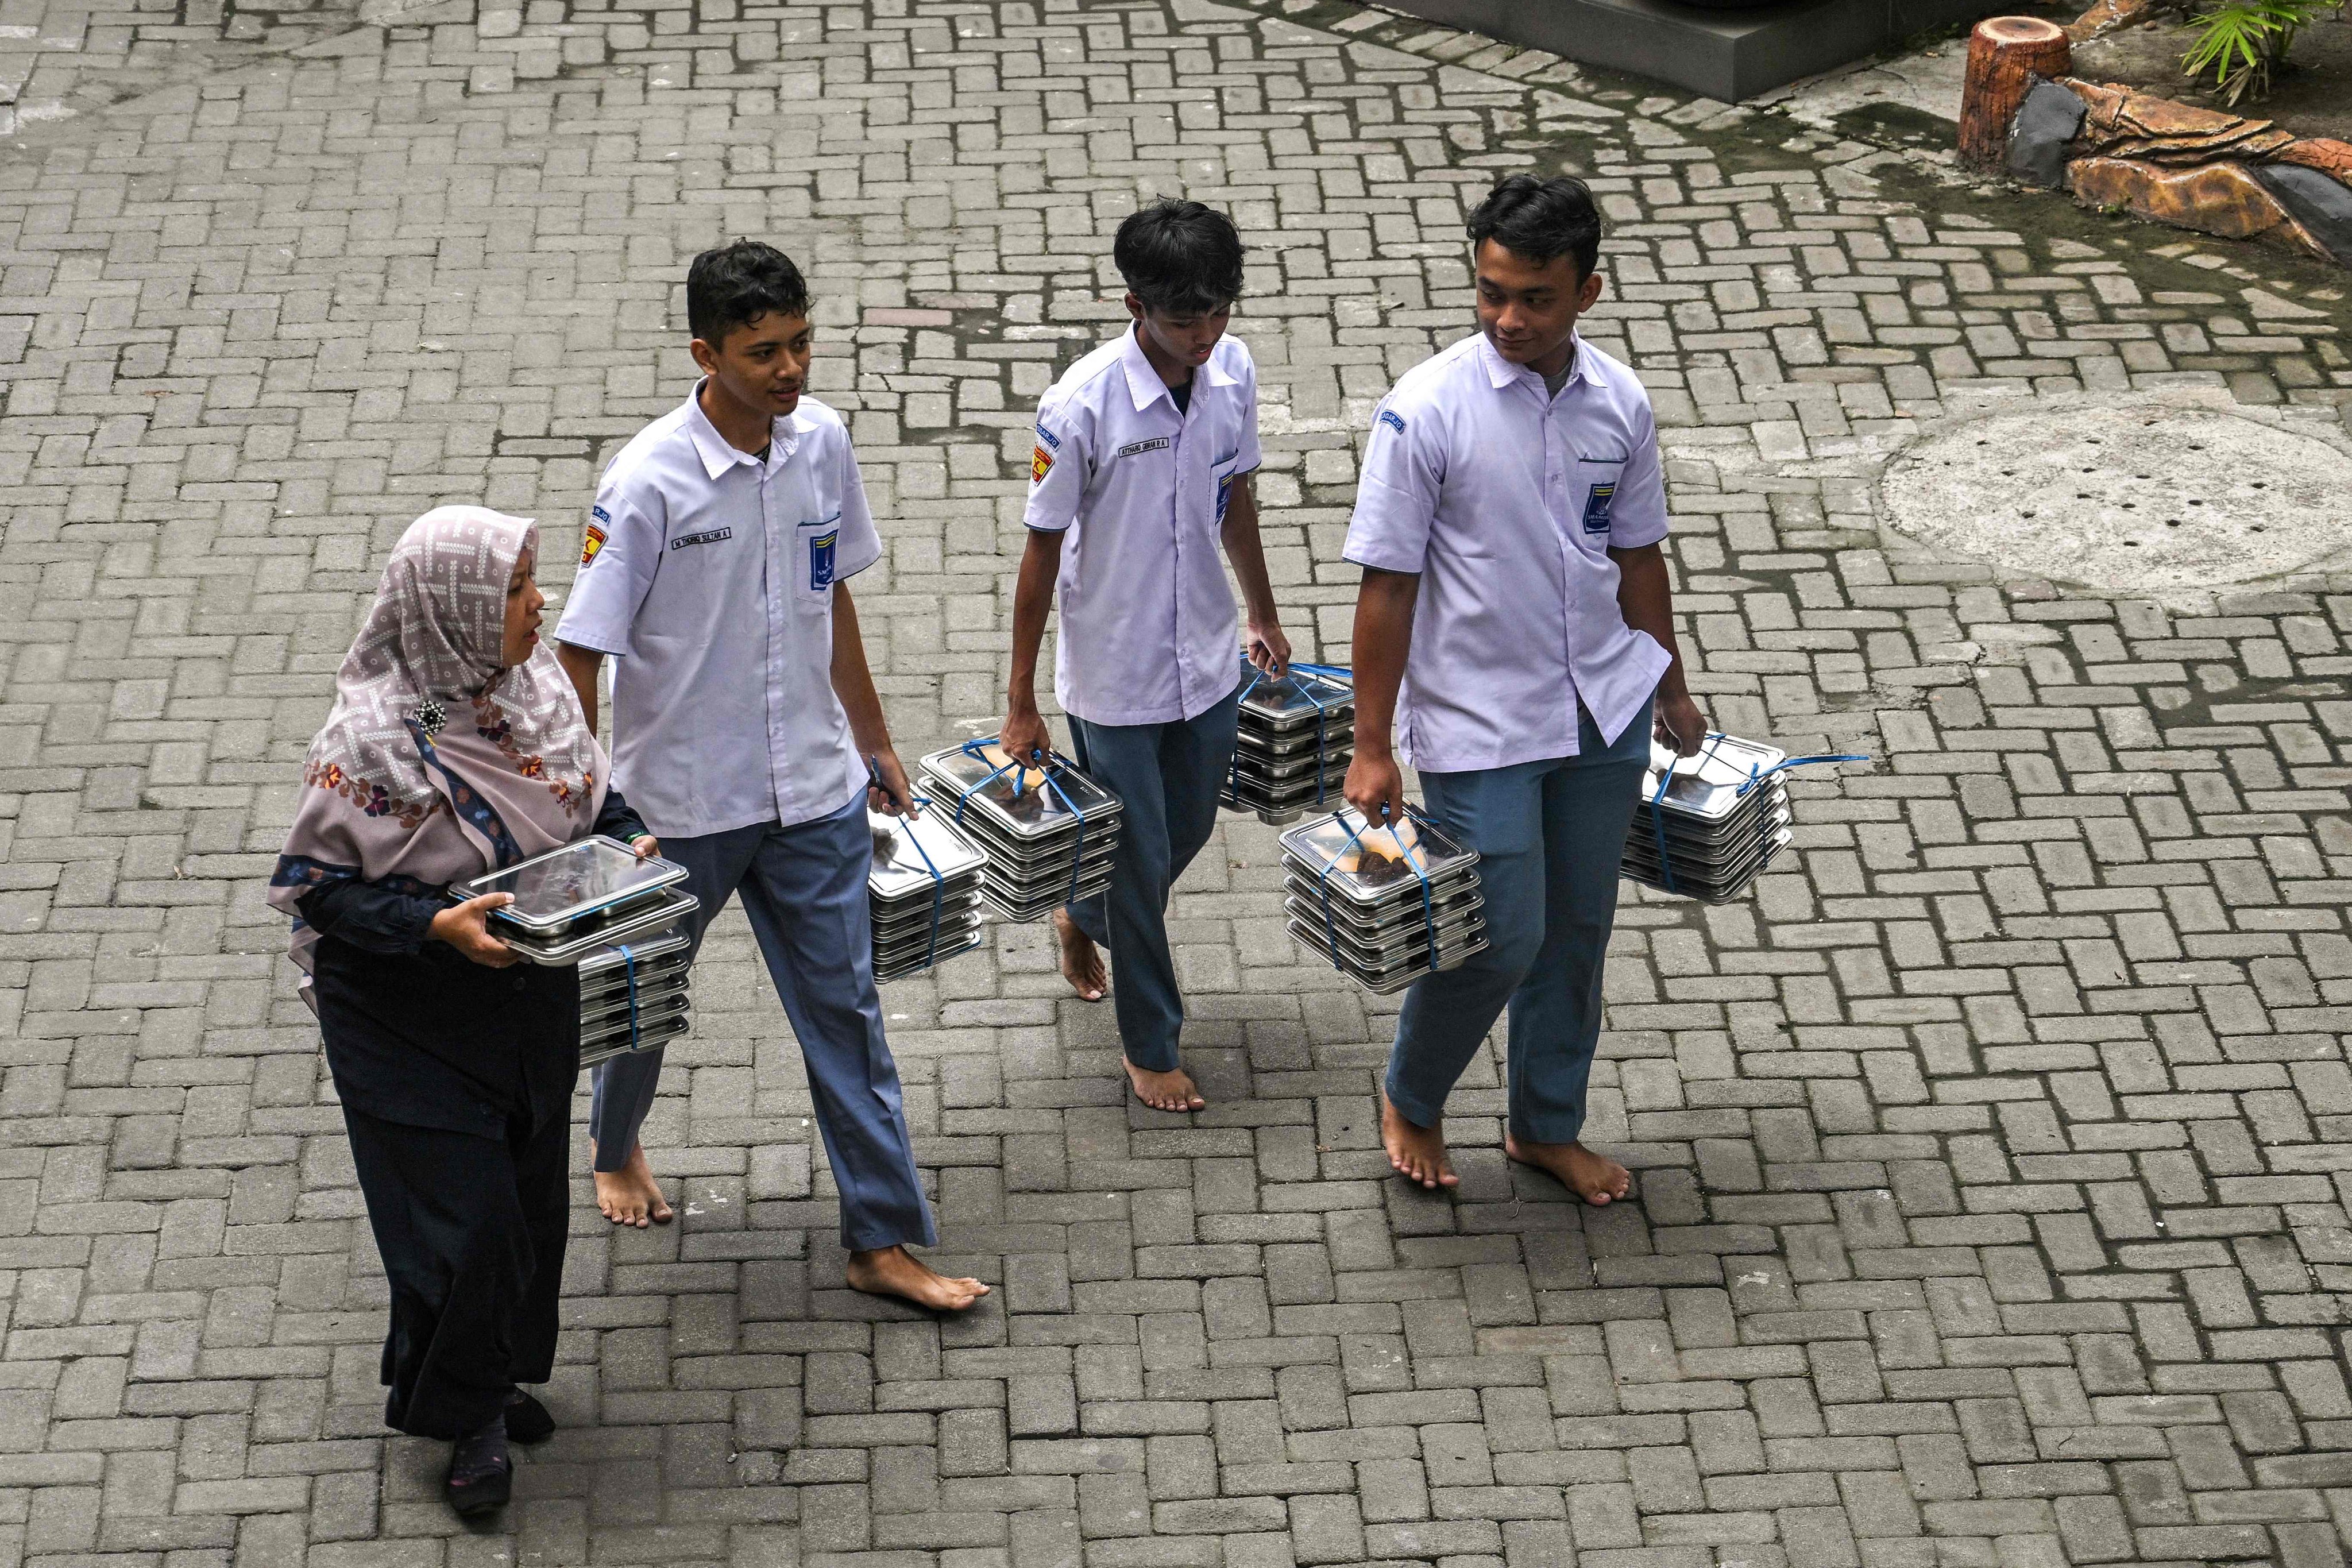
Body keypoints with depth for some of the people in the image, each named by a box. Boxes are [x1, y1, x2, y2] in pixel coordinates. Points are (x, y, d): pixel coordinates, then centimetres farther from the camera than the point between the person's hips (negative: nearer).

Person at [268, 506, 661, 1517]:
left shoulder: (534, 684, -4)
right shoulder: (368, 743, -24)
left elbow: (591, 793, 12)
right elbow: (318, 886, -19)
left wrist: (628, 841, -9)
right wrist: (436, 927, -30)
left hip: (534, 1002, 7)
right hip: (413, 1016, -7)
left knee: (530, 1193, 18)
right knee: (462, 1215, -1)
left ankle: (498, 1372, 40)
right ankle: (463, 1411, 20)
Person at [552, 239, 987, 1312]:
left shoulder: (821, 442, -6)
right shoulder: (649, 483, -22)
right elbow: (578, 658, -17)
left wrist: (873, 741, 17)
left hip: (813, 790, 4)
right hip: (679, 800, -3)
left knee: (845, 1008, 5)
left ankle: (883, 1241, 12)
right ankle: (616, 1149, 48)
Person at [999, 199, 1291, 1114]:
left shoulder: (1232, 371, -8)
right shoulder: (1082, 405, -24)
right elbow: (1042, 553, -16)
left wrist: (1264, 617, 20)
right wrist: (1021, 706, -12)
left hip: (1207, 662, 6)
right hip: (1115, 677, -5)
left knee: (1186, 831, 22)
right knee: (1139, 859, 7)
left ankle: (1084, 919, 53)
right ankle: (1150, 1047, 27)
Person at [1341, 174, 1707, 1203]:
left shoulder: (1618, 404, -3)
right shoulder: (1426, 411, -17)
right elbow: (1387, 585, -14)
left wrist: (1672, 690, 18)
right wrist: (1373, 750, -13)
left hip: (1604, 707, 5)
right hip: (1480, 724, -5)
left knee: (1579, 927, 15)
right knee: (1502, 937, -3)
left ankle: (1548, 1127, 34)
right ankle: (1409, 1102, 25)